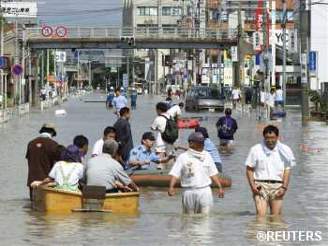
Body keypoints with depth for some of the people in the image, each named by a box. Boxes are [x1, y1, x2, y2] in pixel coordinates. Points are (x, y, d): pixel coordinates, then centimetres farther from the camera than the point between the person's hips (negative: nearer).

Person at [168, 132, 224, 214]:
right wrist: (171, 187, -24)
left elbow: (213, 174, 17)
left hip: (205, 191, 2)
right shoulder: (183, 157, 0)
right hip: (189, 191, -2)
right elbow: (174, 174, -7)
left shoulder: (207, 156, 12)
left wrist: (220, 187, 9)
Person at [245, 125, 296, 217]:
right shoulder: (256, 150, 4)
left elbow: (287, 170, 6)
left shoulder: (284, 150, 5)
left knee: (276, 216, 1)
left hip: (277, 186, 1)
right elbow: (249, 169, 7)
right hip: (260, 186, -1)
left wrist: (284, 187, -5)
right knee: (261, 215, -14)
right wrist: (252, 186, -6)